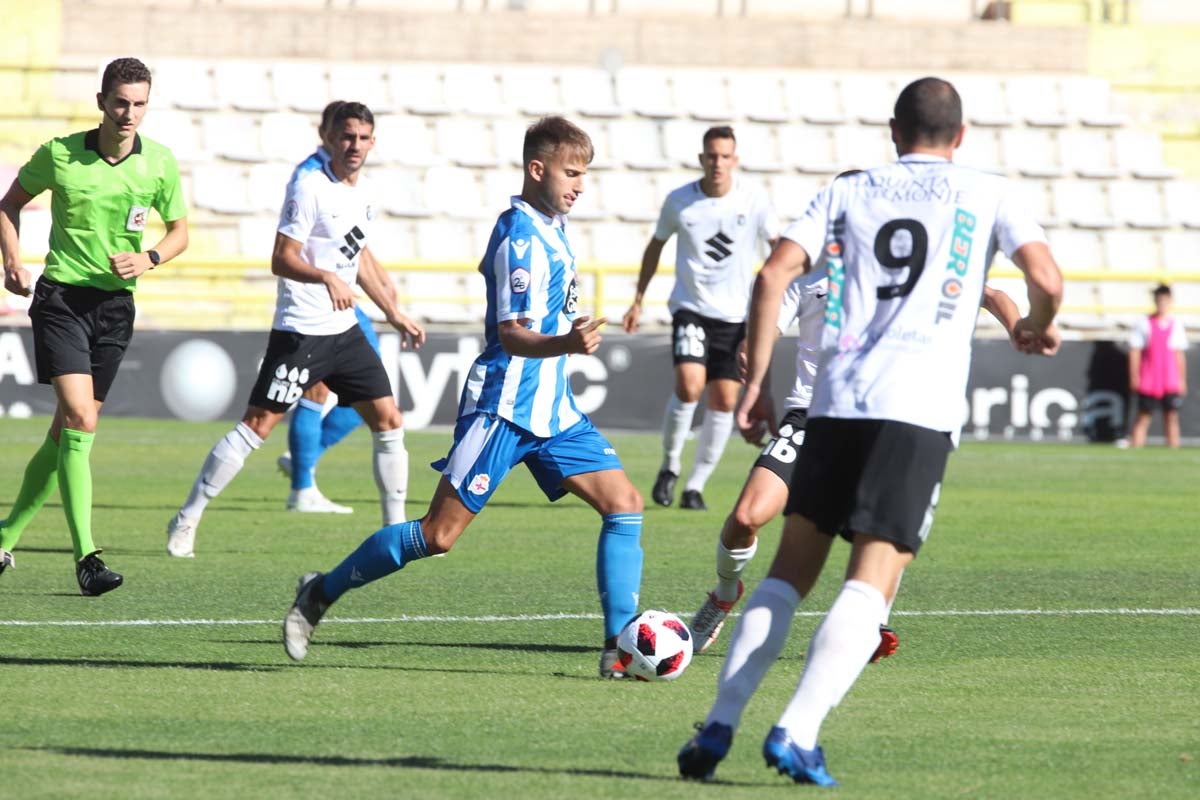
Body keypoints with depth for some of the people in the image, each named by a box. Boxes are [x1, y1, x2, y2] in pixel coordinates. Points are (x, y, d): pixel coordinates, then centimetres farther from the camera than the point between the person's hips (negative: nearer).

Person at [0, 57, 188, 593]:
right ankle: (86, 558, -20)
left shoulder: (160, 163, -1)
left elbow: (179, 230, 12)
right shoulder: (59, 155, -6)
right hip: (61, 297, -4)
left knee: (67, 432, 9)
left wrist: (148, 259, -8)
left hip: (116, 304, 4)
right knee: (78, 421, -18)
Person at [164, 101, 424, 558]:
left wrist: (394, 315, 27)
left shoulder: (364, 192, 11)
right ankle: (186, 522, -3)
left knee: (388, 420, 4)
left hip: (344, 331, 8)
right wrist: (326, 277, -35)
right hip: (300, 330, -8)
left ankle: (397, 529, 15)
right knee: (258, 423, -10)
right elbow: (281, 260, -18)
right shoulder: (310, 186, -13)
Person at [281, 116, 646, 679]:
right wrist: (566, 344, -41)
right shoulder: (520, 237, -17)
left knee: (624, 505, -4)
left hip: (552, 410, 9)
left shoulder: (550, 226, 12)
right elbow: (512, 334, -24)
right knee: (439, 534, -9)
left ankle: (621, 645, -3)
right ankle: (321, 593, 7)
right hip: (503, 406, -9)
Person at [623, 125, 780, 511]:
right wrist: (638, 300, 14)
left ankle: (695, 485, 12)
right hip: (690, 308, -1)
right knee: (689, 385, -21)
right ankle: (669, 466, 1)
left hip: (736, 315, 1)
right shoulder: (679, 201, -3)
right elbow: (656, 246, 13)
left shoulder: (754, 198, -6)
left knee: (724, 400, -1)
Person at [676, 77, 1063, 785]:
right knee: (872, 583, -6)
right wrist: (1038, 328, 19)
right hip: (920, 408, -3)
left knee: (792, 569, 11)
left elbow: (774, 275, 5)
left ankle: (719, 727, 2)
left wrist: (756, 379, 9)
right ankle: (797, 733, -20)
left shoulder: (850, 191, 16)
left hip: (837, 400, 3)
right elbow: (1047, 278, -3)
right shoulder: (987, 195, 10)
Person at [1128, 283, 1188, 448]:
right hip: (1148, 381, -3)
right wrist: (1134, 377, -6)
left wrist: (1182, 379, 9)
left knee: (1171, 416, 0)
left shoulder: (1176, 325, 9)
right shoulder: (1144, 324, 0)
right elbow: (1134, 352, 0)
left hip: (1171, 383, 3)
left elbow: (1180, 355, 13)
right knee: (1143, 416, -3)